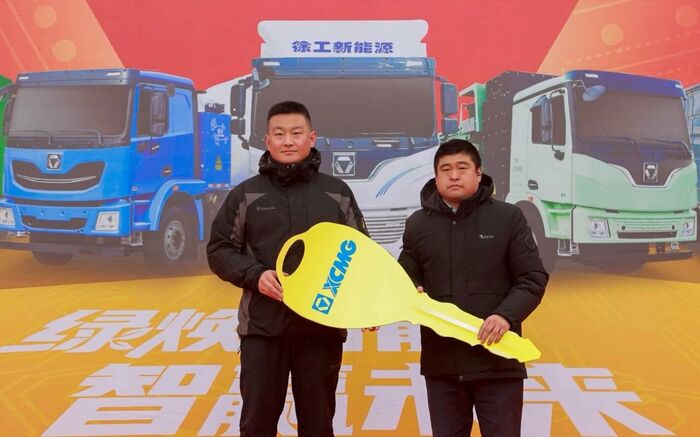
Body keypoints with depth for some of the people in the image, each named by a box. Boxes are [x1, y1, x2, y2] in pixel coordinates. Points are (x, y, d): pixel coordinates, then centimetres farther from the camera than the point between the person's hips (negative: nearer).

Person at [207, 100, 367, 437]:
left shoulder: (338, 193, 7)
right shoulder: (245, 194, 4)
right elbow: (219, 251, 6)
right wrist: (255, 275, -12)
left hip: (323, 325, 1)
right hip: (262, 326, 0)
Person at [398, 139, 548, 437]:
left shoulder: (508, 217, 0)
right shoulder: (417, 224, 9)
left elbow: (533, 278, -2)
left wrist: (506, 315, -18)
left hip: (498, 357, -3)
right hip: (441, 361, 3)